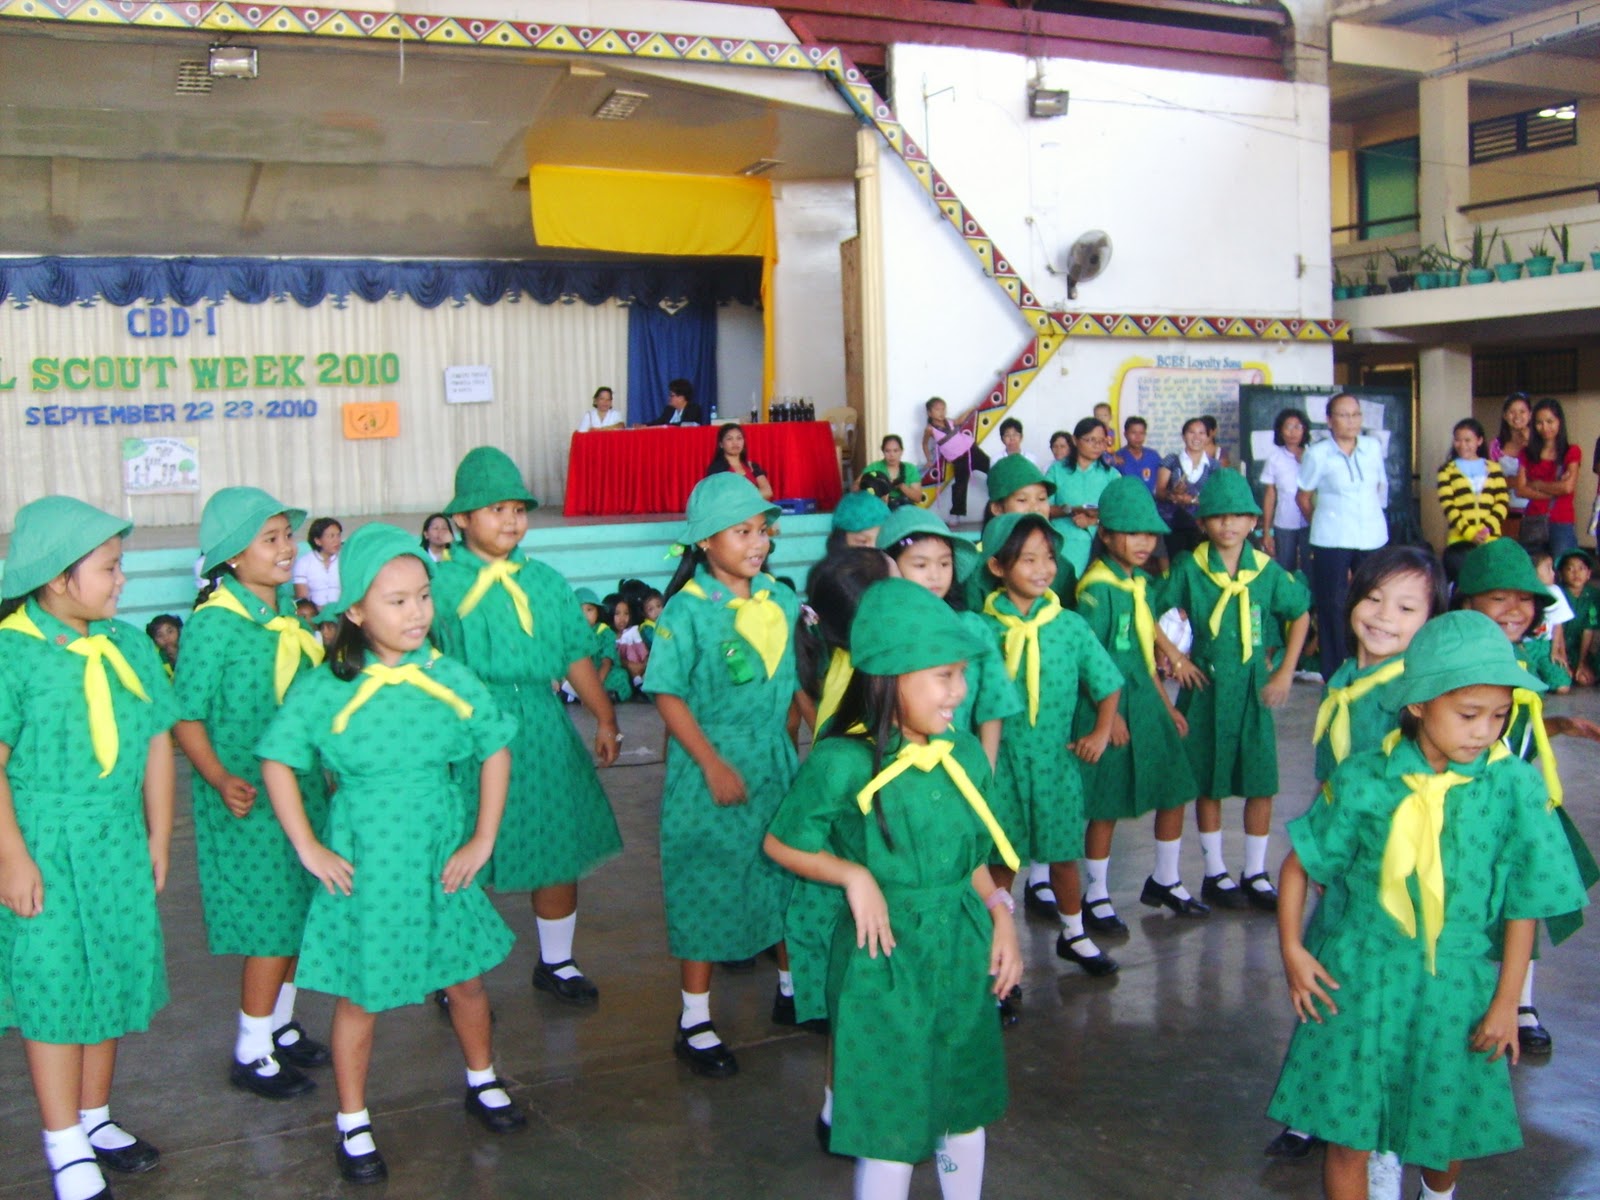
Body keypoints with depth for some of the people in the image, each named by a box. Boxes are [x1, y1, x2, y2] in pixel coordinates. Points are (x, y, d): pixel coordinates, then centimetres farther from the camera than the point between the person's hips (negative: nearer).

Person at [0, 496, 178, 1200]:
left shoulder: (129, 644, 2)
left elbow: (156, 741, 7)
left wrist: (157, 837, 8)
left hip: (119, 844, 5)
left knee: (113, 979, 14)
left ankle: (94, 1120, 32)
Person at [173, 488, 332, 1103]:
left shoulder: (288, 615, 6)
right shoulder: (213, 625, -16)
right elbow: (186, 718, -16)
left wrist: (327, 770, 20)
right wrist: (222, 781, -28)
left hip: (301, 789, 7)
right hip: (248, 801, -7)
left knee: (298, 915, 15)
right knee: (270, 925, 0)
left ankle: (280, 1024, 33)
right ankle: (252, 1053, 17)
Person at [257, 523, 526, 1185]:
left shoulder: (450, 678, -6)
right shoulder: (324, 689, -12)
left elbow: (495, 751, 2)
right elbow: (277, 761, -4)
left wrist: (483, 839, -2)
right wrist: (307, 847, -8)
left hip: (442, 857, 3)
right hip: (364, 863, -2)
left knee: (466, 978, 16)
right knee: (361, 994, 8)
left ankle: (482, 1082, 42)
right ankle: (353, 1124, 27)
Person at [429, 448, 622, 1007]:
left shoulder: (546, 581, 8)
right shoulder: (439, 583, -3)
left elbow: (576, 656, 9)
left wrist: (604, 716, 3)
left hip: (542, 734, 4)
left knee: (560, 851, 11)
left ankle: (556, 962, 32)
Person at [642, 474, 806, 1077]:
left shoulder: (781, 600, 2)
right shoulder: (687, 609, -14)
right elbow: (669, 696, -13)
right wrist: (713, 765, -17)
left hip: (776, 761, 5)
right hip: (709, 767, -5)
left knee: (789, 874, 15)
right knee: (706, 889, 4)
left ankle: (791, 985, 36)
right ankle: (694, 1022, 17)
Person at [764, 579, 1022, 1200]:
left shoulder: (966, 754, -1)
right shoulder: (842, 764, -18)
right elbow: (780, 844, -6)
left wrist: (1000, 916, -3)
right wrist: (853, 874, -17)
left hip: (965, 953, 5)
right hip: (886, 957, -5)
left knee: (966, 1104, 20)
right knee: (892, 1122, 6)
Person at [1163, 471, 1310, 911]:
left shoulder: (1267, 571, -2)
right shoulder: (1188, 569, -6)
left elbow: (1300, 614, 10)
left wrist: (1285, 672, 5)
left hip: (1253, 688, 2)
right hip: (1205, 688, -1)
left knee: (1261, 783, 4)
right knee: (1209, 783, 7)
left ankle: (1255, 873, 18)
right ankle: (1215, 873, 19)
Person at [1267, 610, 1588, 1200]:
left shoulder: (1514, 788, -12)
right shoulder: (1364, 779, -11)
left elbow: (1523, 905, -3)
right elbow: (1300, 862, 1)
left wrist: (1506, 1003, 0)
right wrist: (1291, 949, -4)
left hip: (1455, 990, 1)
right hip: (1359, 980, -1)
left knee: (1447, 1129, 19)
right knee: (1347, 1134, 5)